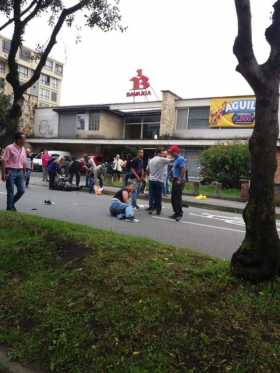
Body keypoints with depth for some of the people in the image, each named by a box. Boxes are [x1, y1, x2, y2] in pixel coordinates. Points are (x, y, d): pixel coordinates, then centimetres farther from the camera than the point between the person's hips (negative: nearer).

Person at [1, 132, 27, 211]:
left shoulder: (23, 149, 10)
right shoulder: (9, 148, -8)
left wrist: (24, 173, 14)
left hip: (20, 172, 6)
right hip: (11, 172, -6)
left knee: (22, 190, 3)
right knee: (11, 192, 0)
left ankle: (12, 203, 25)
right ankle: (10, 208, 15)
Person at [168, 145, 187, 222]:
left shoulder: (180, 159, -14)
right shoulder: (176, 159, 16)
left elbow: (183, 170, -22)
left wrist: (180, 180, -21)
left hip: (179, 181, -10)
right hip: (175, 180, 10)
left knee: (178, 198, -7)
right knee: (173, 197, 12)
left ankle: (180, 214, 1)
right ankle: (176, 213, 22)